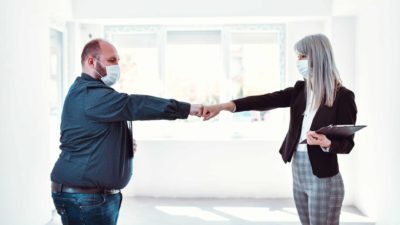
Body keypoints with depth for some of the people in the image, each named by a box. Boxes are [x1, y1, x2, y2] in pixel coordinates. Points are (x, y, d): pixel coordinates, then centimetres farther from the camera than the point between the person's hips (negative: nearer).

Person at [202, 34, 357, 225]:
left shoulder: (343, 96, -11)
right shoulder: (300, 90, 6)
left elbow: (347, 144, -9)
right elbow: (266, 100, -5)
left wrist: (326, 143, -31)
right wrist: (224, 106, -15)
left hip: (323, 178, -6)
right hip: (298, 173, 6)